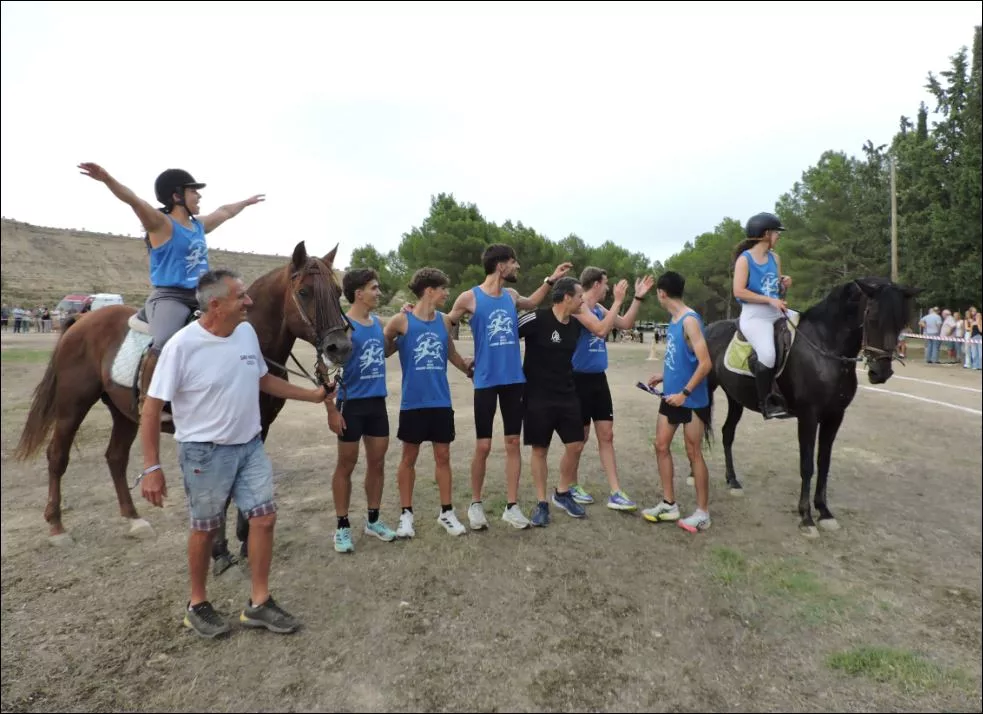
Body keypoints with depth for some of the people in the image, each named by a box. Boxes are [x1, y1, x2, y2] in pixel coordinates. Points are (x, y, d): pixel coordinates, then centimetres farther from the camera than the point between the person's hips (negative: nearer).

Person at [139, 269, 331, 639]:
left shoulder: (247, 331, -2)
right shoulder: (182, 345, -20)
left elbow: (264, 379, 13)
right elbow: (151, 409, -14)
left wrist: (314, 395, 12)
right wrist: (152, 467, -16)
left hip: (250, 445, 6)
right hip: (205, 452, -5)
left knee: (264, 518, 5)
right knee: (205, 528, 11)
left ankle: (259, 603, 22)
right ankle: (197, 605, 34)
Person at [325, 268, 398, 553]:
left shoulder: (379, 323, 8)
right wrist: (331, 410, -16)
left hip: (377, 403, 6)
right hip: (351, 404, -6)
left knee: (377, 463, 13)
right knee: (346, 465, 5)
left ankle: (373, 520, 29)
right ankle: (343, 527, 19)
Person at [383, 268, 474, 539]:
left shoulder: (444, 321, 6)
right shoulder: (401, 321, -6)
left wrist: (470, 367, 23)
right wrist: (400, 342, -8)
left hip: (441, 402, 4)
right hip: (413, 402, -4)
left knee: (443, 456, 9)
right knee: (409, 457, 8)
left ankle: (446, 512, 22)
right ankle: (406, 514, 21)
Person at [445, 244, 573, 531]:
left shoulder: (511, 295, 8)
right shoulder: (469, 298, -7)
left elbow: (531, 303, 29)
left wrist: (551, 280, 25)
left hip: (514, 379, 5)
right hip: (486, 381, -4)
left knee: (513, 442, 7)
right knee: (483, 446, 1)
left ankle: (511, 506, 16)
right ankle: (476, 504, 20)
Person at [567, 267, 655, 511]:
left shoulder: (599, 308, 13)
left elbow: (626, 324, 20)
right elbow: (601, 330, -25)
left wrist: (638, 298, 13)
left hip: (598, 378, 8)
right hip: (580, 378, -8)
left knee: (606, 435, 6)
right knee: (581, 436, 4)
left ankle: (615, 493, 9)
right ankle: (571, 486, 22)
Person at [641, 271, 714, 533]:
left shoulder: (689, 320, -19)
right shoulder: (673, 320, 8)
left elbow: (705, 363, -24)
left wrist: (685, 392, -26)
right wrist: (664, 375, 20)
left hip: (691, 400, -9)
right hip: (670, 396, 9)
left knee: (693, 453, 2)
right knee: (661, 446, 11)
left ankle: (703, 512, 17)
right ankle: (669, 504, 23)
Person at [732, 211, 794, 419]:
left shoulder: (775, 258, 15)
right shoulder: (745, 259, -6)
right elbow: (739, 291, -18)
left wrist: (785, 285, -1)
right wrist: (770, 300, -20)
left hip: (777, 313, 8)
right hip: (754, 316, -8)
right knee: (767, 355, -31)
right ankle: (767, 402, -11)